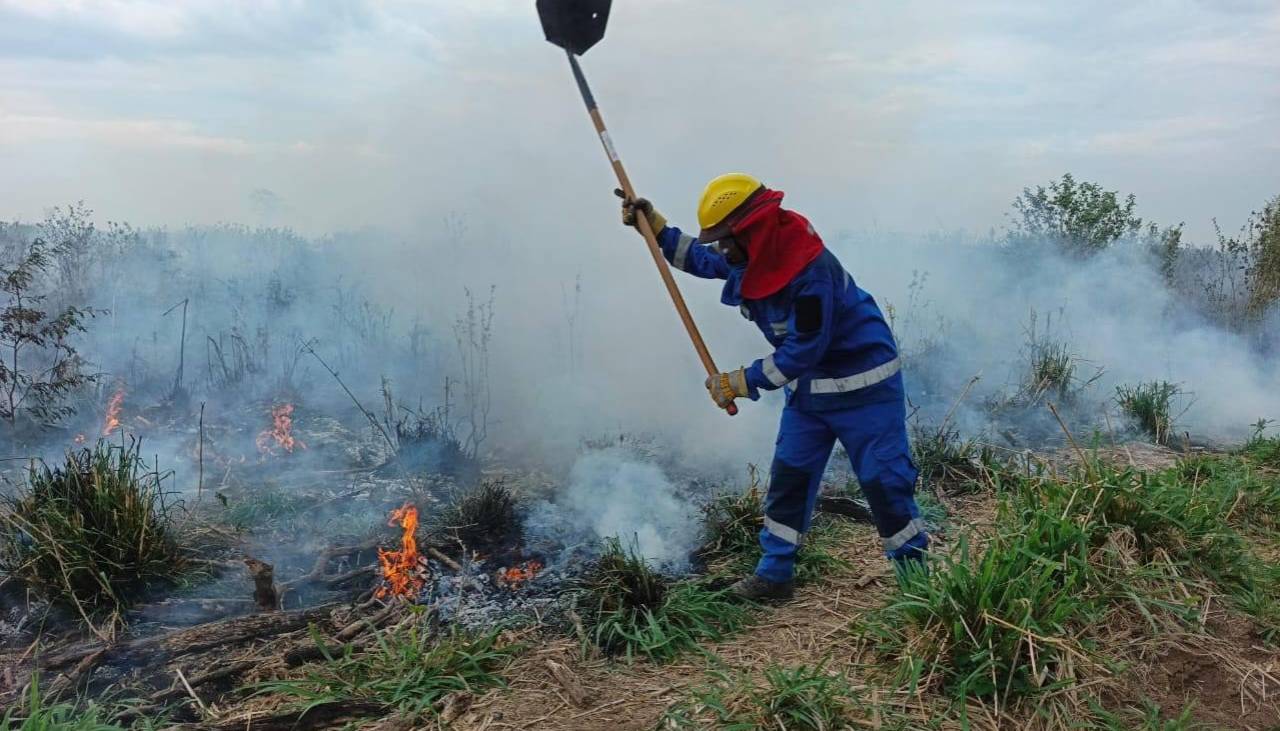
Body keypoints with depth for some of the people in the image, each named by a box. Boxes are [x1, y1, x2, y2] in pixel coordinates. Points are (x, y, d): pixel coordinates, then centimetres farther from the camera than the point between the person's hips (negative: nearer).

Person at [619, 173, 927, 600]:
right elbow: (699, 259, 13)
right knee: (788, 475, 7)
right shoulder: (753, 256, -5)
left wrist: (741, 383, -23)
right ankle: (774, 574, 16)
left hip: (862, 384, -8)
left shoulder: (811, 271, -31)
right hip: (808, 385, 8)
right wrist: (653, 226, 2)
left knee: (883, 478, -1)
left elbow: (802, 351, -29)